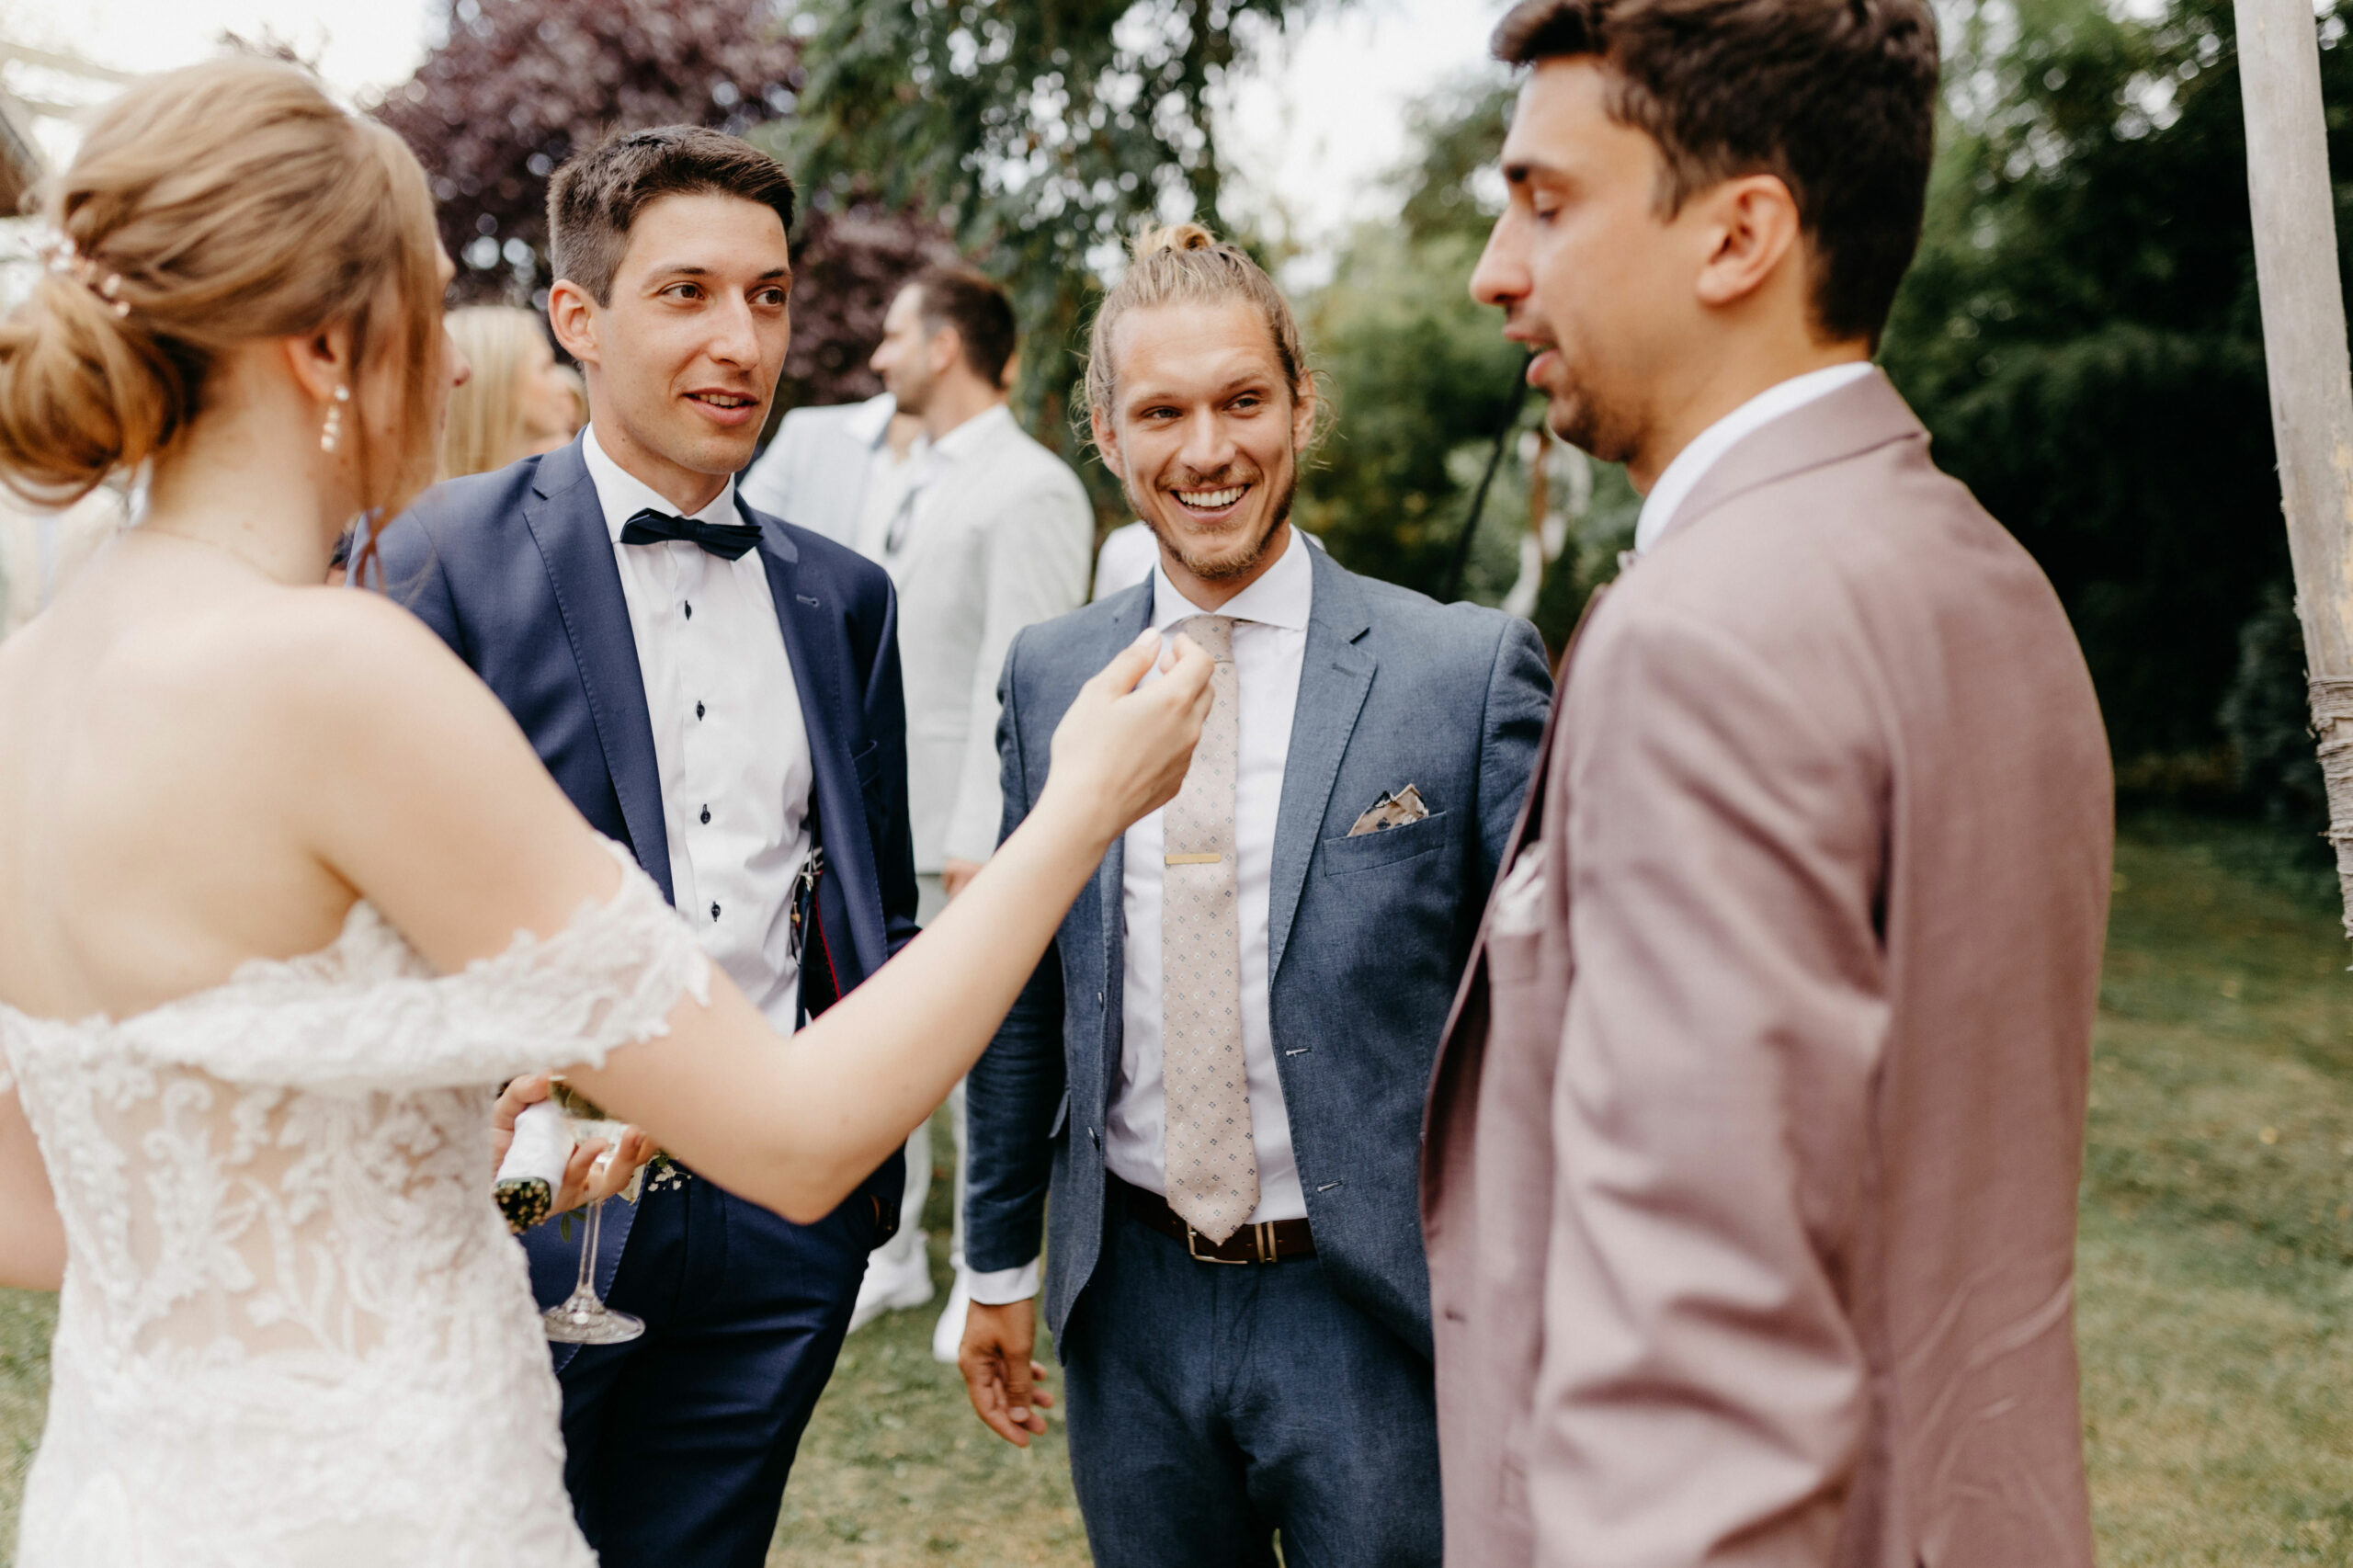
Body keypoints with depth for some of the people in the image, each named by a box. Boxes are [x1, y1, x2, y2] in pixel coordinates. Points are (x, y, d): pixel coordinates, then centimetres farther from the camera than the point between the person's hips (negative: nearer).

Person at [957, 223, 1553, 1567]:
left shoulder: (1473, 669, -10)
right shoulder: (1050, 676, 2)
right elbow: (1025, 995, 10)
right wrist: (1000, 1259, 13)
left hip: (1381, 1312, -3)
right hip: (1134, 1305, 4)